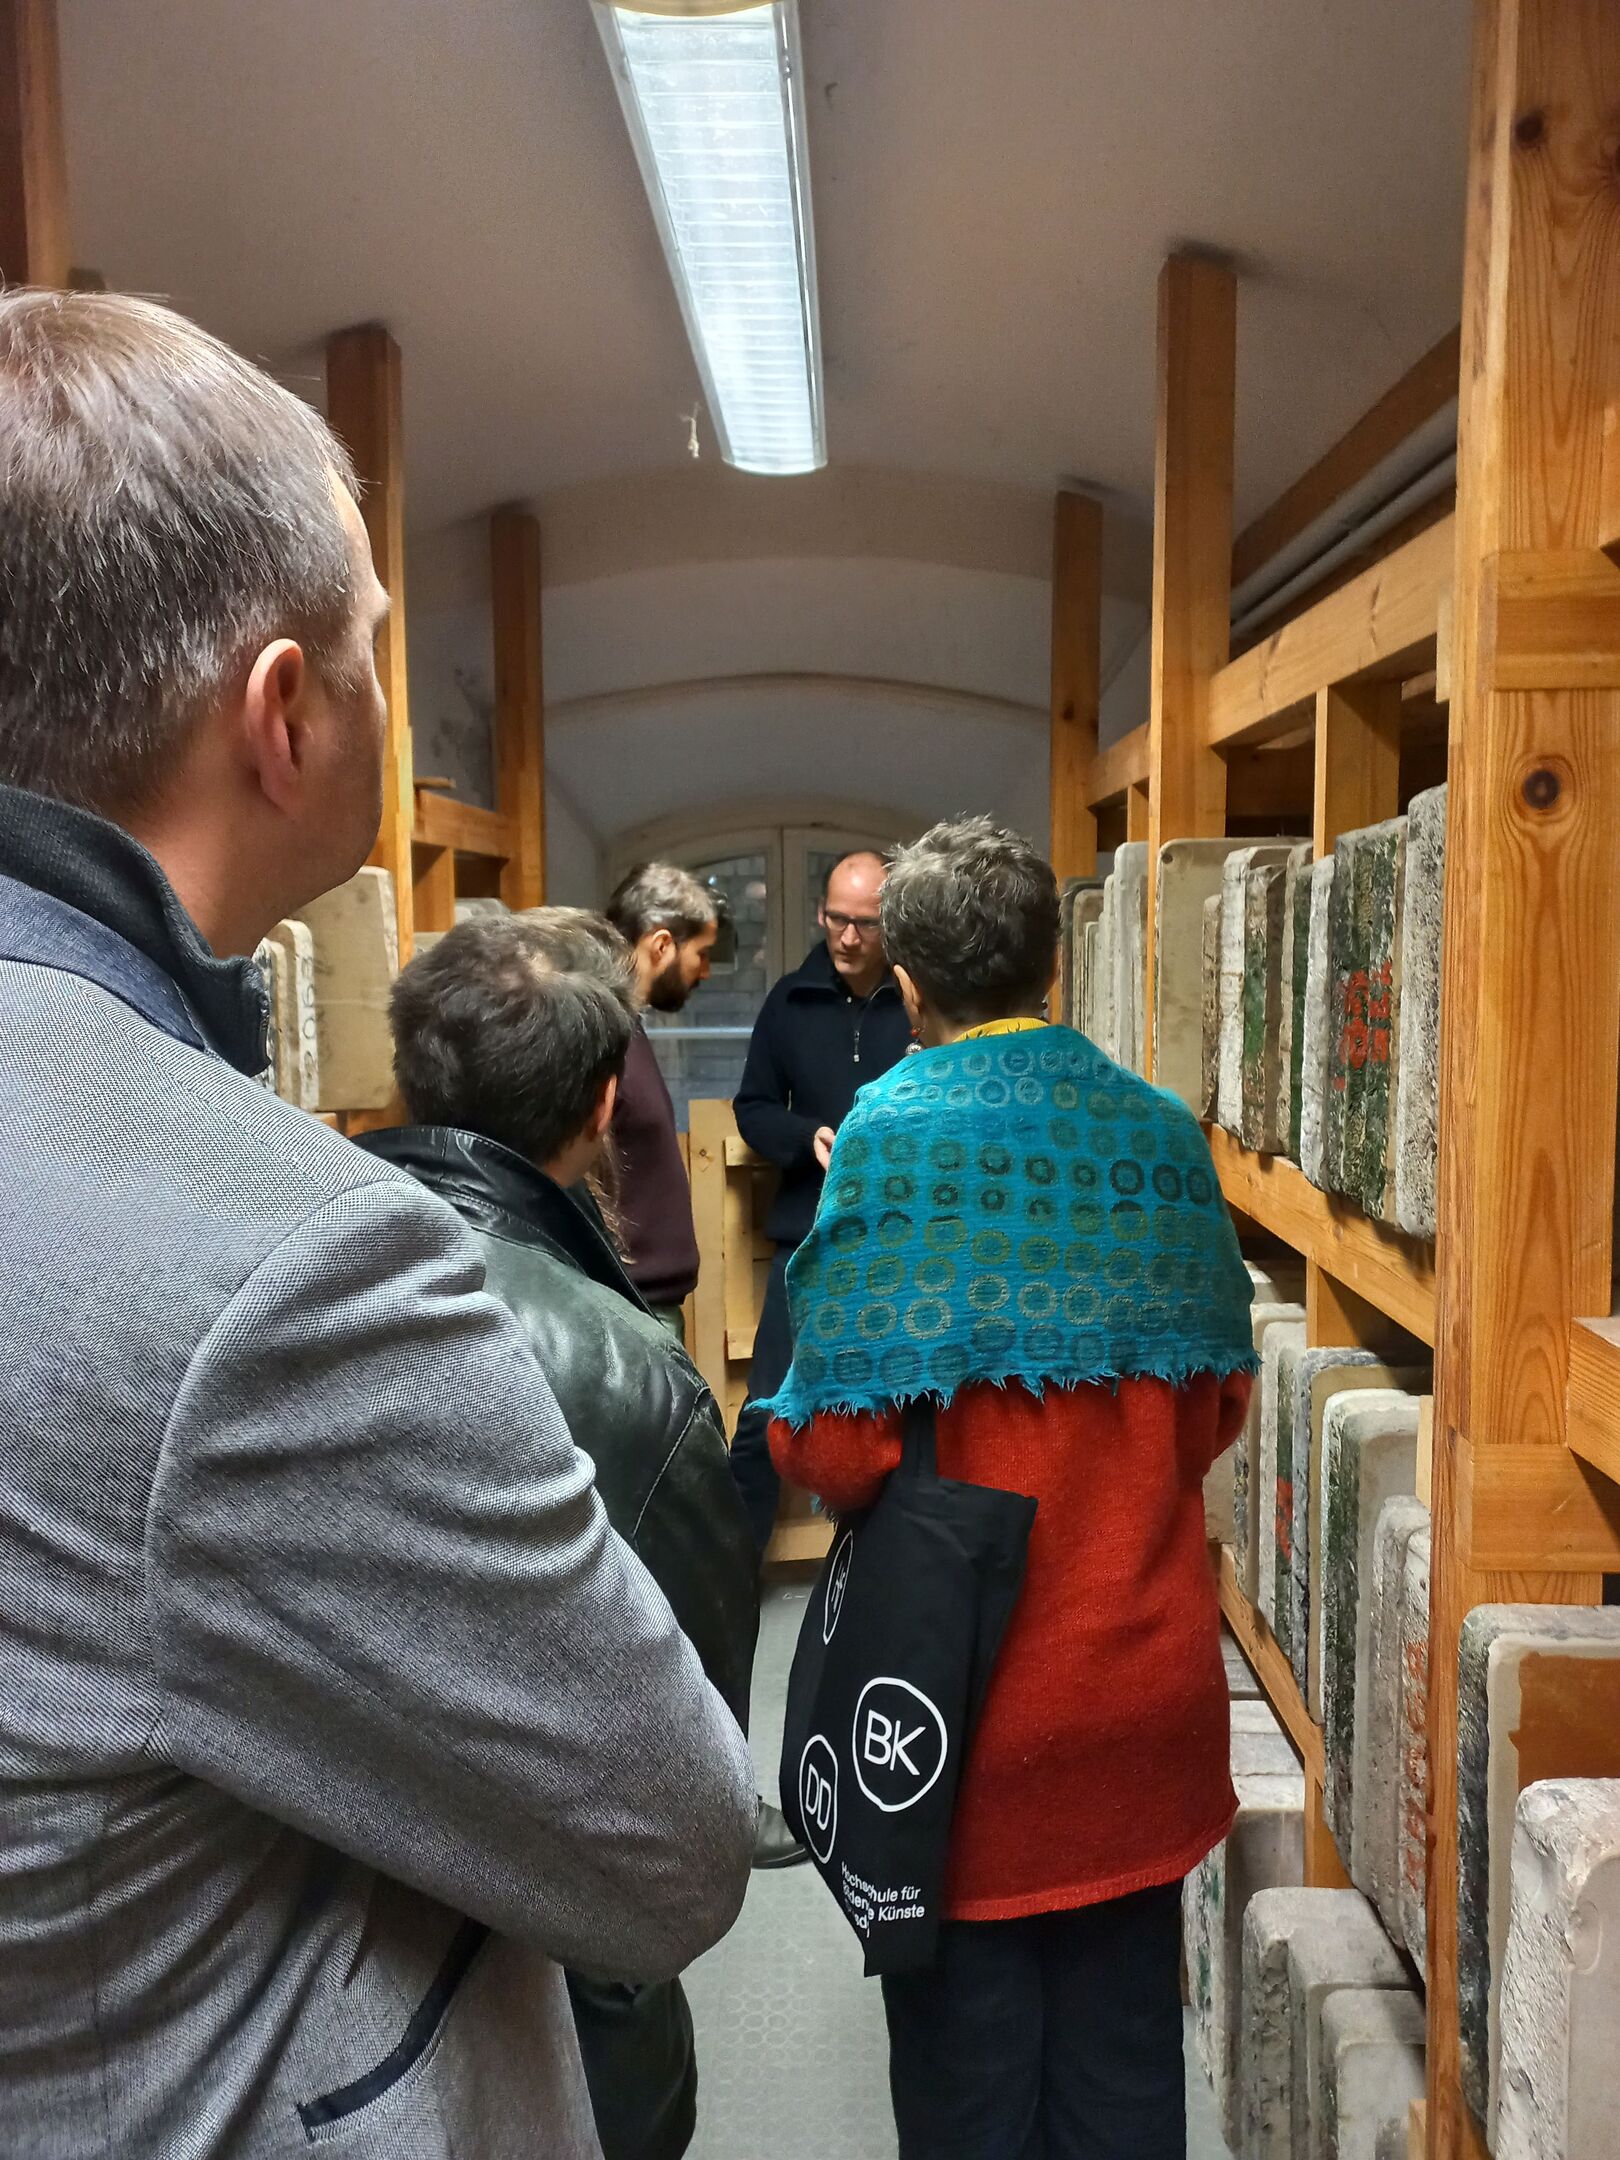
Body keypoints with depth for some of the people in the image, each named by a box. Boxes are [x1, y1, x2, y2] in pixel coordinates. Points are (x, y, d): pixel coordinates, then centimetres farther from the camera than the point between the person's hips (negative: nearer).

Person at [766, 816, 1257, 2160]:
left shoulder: (889, 1137, -17)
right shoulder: (1162, 1133, -4)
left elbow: (840, 1453, -19)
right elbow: (1216, 1408, 4)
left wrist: (780, 1425, 2)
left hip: (965, 1701, -4)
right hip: (1147, 1695, 4)